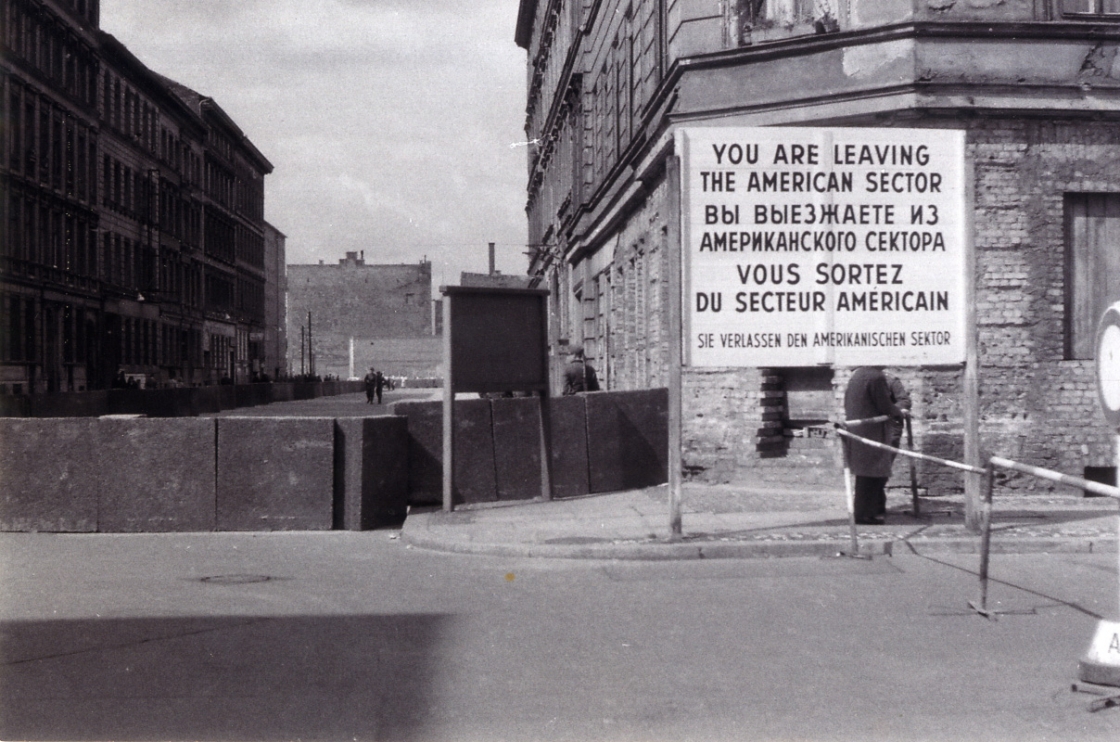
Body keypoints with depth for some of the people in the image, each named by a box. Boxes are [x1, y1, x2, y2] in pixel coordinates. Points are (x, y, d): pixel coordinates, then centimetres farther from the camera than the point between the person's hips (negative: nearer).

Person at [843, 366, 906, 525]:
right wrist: (900, 412, 3)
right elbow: (885, 406, -16)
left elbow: (847, 402, 17)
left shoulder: (856, 374, 10)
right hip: (871, 433, -9)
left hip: (855, 428, 9)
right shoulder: (876, 377, -18)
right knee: (870, 475, -3)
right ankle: (864, 514, 1)